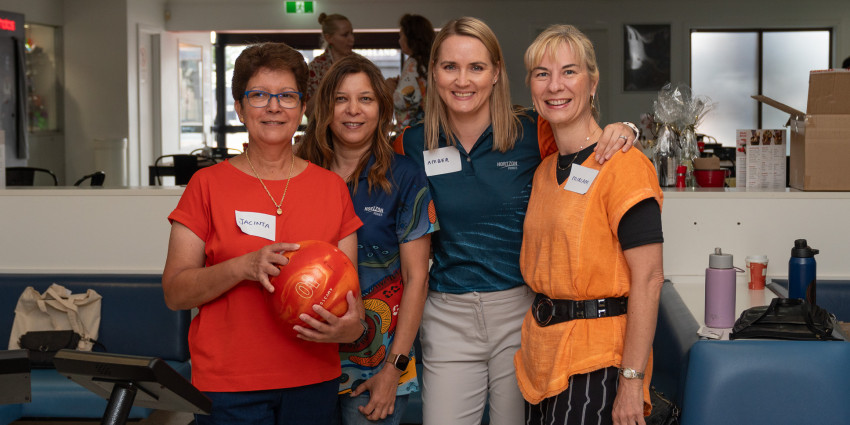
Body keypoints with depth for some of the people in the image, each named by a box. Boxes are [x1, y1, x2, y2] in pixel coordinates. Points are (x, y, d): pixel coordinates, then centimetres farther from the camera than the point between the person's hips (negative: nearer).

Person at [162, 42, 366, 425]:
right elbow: (175, 293, -5)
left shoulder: (332, 187, 6)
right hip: (228, 384, -2)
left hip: (314, 380, 3)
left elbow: (349, 286, 8)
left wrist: (352, 327, -14)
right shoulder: (208, 185, -1)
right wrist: (245, 267, -21)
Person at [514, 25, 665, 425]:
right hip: (543, 350, 7)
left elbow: (648, 278, -17)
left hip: (596, 359, -7)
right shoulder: (545, 171, 12)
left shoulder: (623, 165, -13)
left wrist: (632, 381, -20)